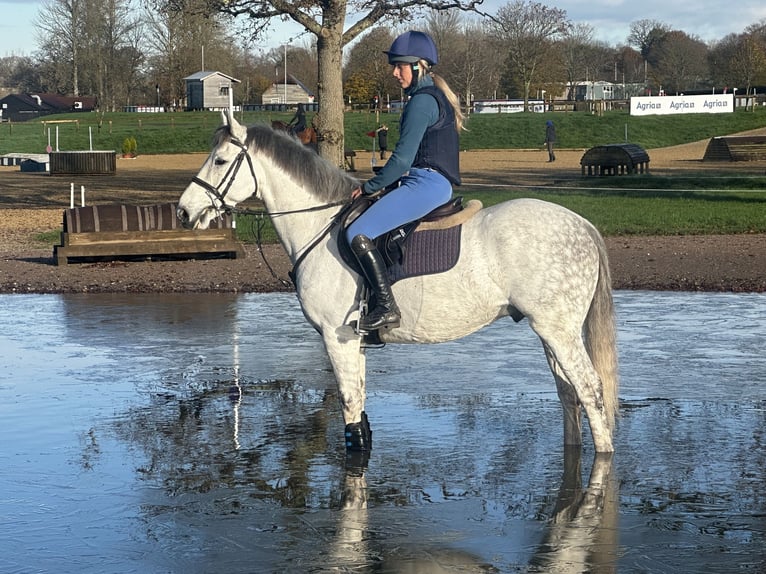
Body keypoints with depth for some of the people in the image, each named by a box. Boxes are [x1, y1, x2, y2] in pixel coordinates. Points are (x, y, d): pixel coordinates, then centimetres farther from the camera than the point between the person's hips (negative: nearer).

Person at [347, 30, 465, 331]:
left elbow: (403, 158, -17)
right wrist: (380, 181, 20)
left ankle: (387, 308, -24)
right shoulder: (435, 97, 20)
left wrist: (369, 187, -7)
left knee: (358, 235, -20)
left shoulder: (422, 101, -12)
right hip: (436, 184, 11)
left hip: (425, 183, -11)